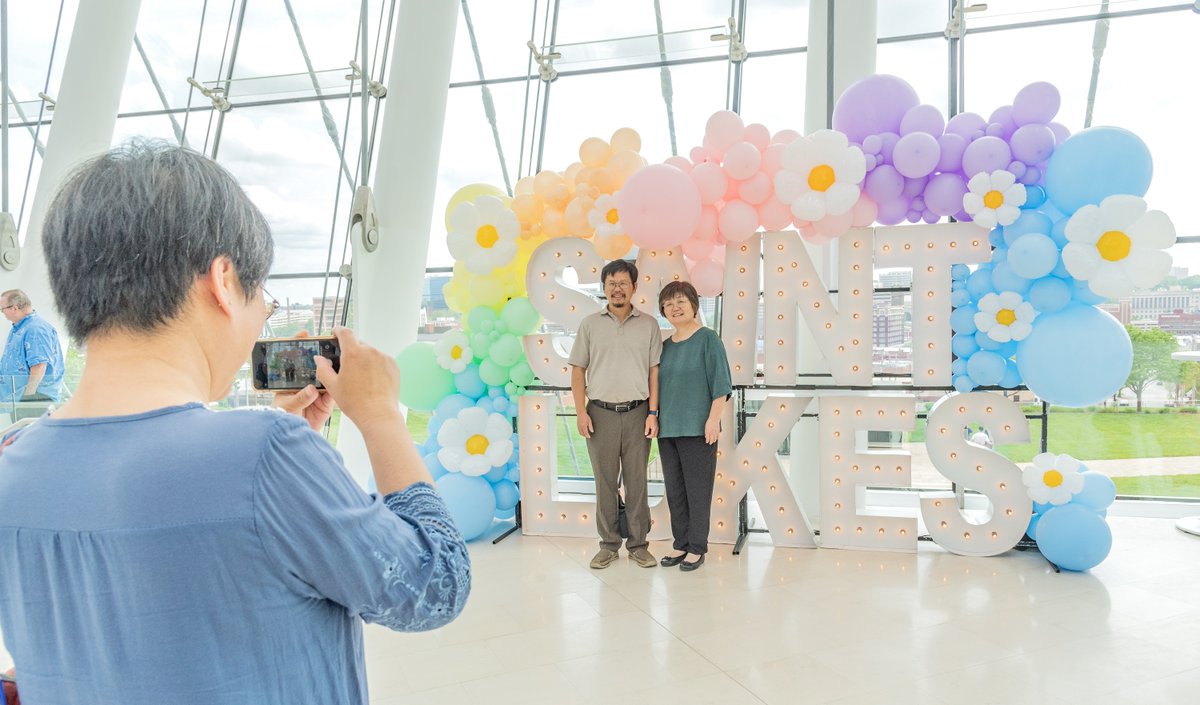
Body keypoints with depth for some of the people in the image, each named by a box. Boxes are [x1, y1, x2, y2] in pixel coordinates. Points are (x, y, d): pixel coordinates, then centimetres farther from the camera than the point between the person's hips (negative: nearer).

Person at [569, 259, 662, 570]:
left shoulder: (648, 325, 4)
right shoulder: (590, 324, 5)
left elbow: (654, 371, 3)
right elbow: (578, 370, 5)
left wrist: (653, 412, -4)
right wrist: (581, 412, -3)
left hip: (637, 413, 0)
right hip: (601, 413, 0)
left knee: (637, 481, 6)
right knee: (605, 482, 7)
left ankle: (639, 544, 18)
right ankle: (608, 544, 19)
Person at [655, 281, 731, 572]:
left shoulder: (708, 338, -5)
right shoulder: (665, 345, 12)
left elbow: (720, 383, -10)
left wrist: (713, 419, -16)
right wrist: (655, 418, 10)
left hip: (698, 428, -6)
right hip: (667, 428, 6)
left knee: (697, 489, 2)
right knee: (674, 489, 11)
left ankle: (697, 548, 14)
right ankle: (681, 544, 23)